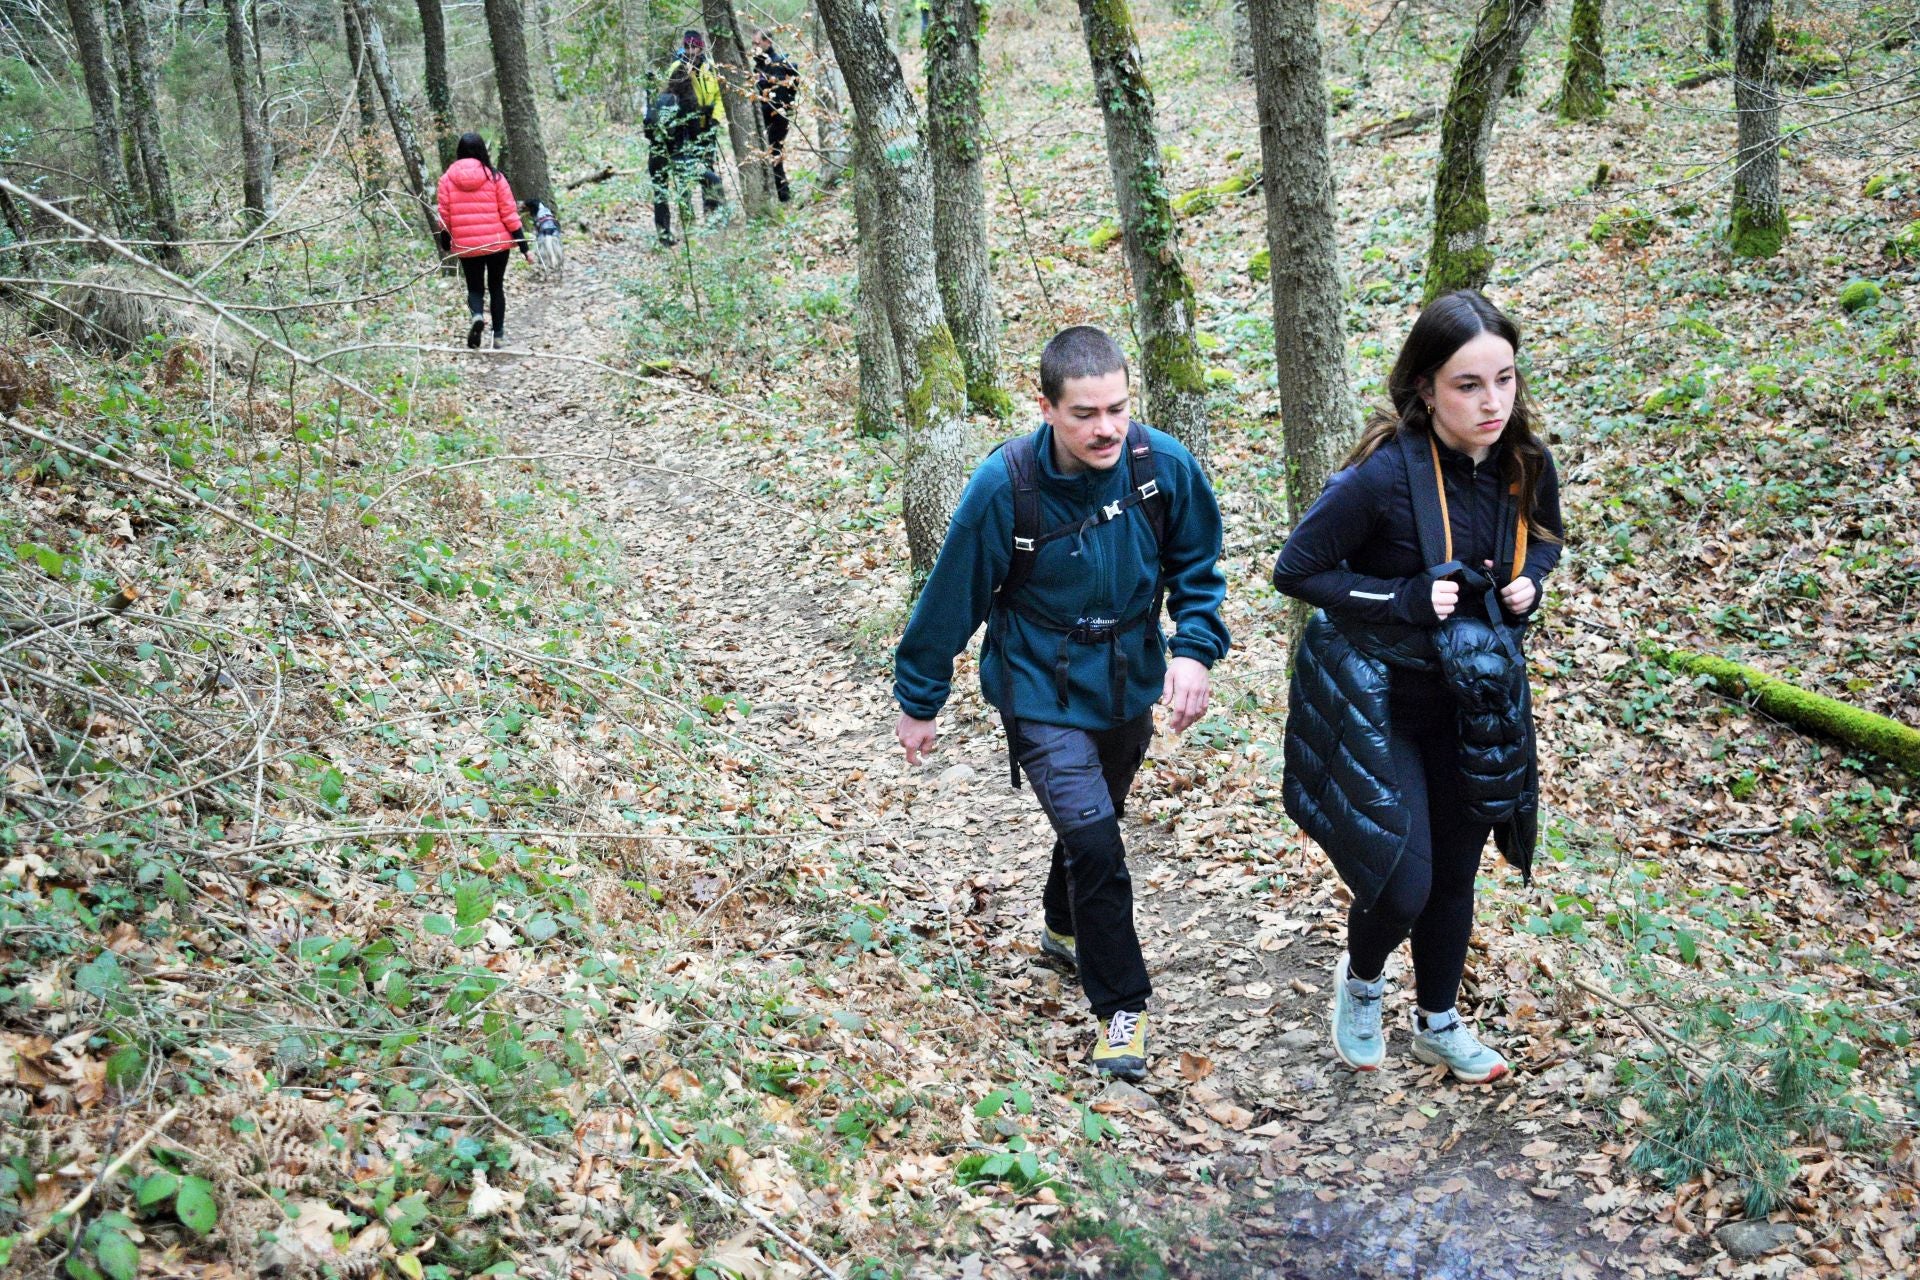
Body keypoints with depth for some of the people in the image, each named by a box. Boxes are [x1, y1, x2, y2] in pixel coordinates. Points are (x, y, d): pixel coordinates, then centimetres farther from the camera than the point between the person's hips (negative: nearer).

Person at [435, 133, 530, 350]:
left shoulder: (448, 178, -2)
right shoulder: (494, 177, -4)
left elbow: (444, 215, 1)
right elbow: (509, 212, -4)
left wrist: (445, 243, 14)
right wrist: (522, 243, 2)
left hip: (465, 246, 0)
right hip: (498, 243, 0)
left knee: (475, 287, 14)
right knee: (496, 287, 15)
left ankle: (476, 315, -18)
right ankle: (499, 335, 14)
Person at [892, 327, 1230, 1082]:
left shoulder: (1164, 466, -17)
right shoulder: (1005, 485, -24)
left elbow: (1197, 568, 0)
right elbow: (952, 597, -12)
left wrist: (1194, 650, -17)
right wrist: (919, 701, -4)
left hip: (1128, 686, 4)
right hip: (1041, 693, -4)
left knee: (1095, 821, 23)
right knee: (1093, 841, -14)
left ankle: (1065, 931, 53)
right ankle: (1120, 1007, 4)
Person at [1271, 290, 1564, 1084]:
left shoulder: (1526, 463, -9)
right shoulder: (1384, 474, -26)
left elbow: (1546, 537, 12)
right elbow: (1296, 571, -18)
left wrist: (1530, 580, -10)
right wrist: (1409, 598, -25)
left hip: (1474, 698, 5)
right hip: (1376, 700, -5)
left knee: (1455, 872, 17)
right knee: (1402, 885, -8)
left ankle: (1438, 1023, 41)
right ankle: (1360, 979, 28)